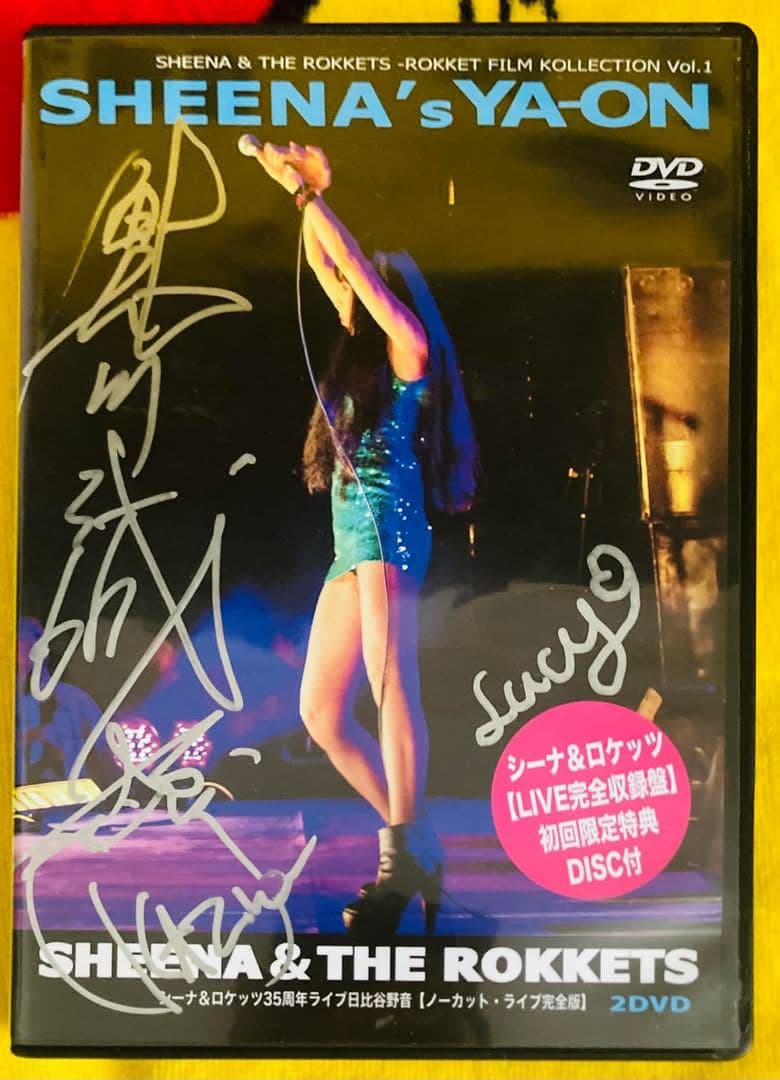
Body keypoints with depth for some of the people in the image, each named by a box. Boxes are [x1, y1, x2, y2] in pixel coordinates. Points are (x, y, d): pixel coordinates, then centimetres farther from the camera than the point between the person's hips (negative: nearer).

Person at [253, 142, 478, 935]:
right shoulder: (367, 350, 24)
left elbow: (356, 264, -3)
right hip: (353, 538, 9)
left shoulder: (408, 345, 5)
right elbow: (321, 264, 28)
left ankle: (405, 858, -16)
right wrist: (303, 191, 25)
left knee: (391, 688, -18)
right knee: (321, 714, 2)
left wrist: (307, 193, 5)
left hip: (386, 523, -8)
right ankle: (413, 846, 8)